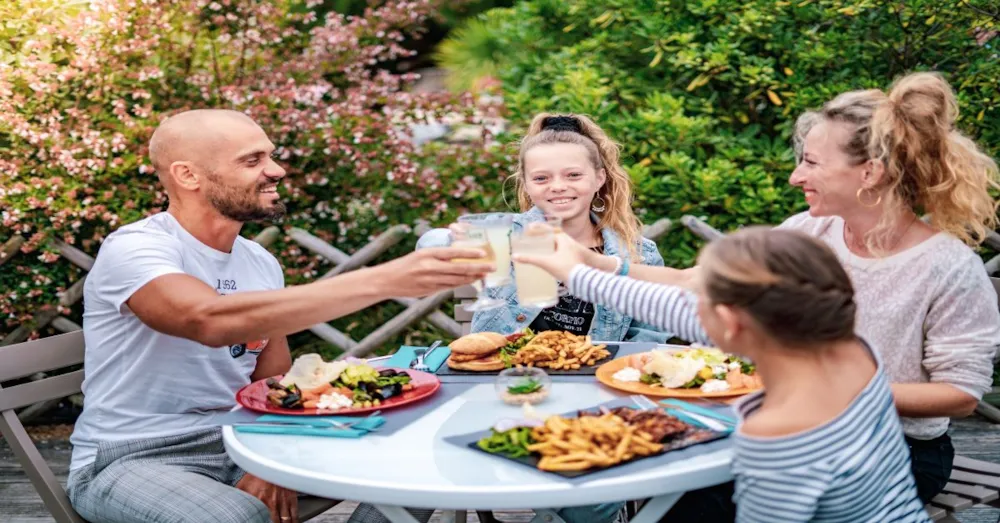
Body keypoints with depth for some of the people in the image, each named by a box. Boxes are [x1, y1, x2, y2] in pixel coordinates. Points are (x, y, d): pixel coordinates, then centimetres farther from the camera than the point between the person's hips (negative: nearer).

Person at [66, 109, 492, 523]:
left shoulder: (261, 263, 4)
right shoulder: (134, 250, -18)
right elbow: (211, 321, -38)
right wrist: (383, 281, -42)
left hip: (239, 445, 6)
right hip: (134, 459, -6)